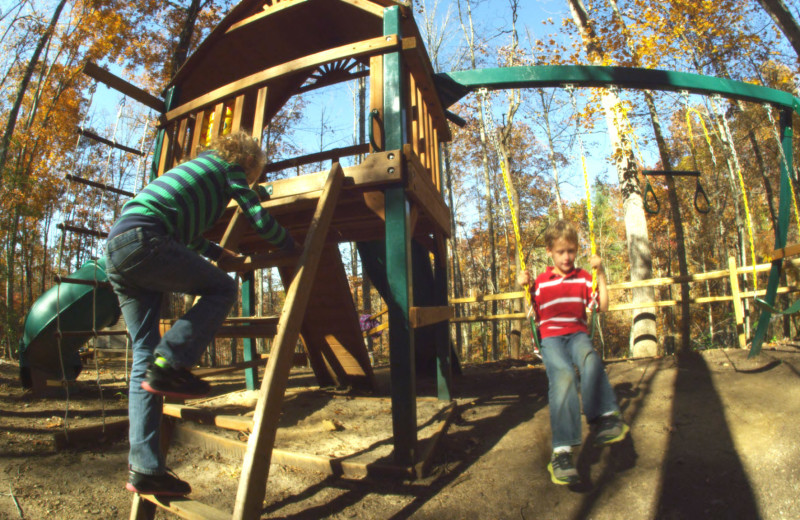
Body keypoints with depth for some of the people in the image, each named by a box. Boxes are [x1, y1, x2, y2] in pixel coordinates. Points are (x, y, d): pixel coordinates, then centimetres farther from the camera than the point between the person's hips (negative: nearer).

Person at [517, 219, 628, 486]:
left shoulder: (583, 278, 15)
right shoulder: (541, 282, 11)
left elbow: (602, 307, 9)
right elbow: (532, 315, 10)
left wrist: (601, 274, 4)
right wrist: (524, 289, -3)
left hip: (577, 333, 2)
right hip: (550, 336, -2)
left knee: (589, 358, -39)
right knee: (562, 374, -34)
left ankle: (605, 417, -38)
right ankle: (562, 451, -39)